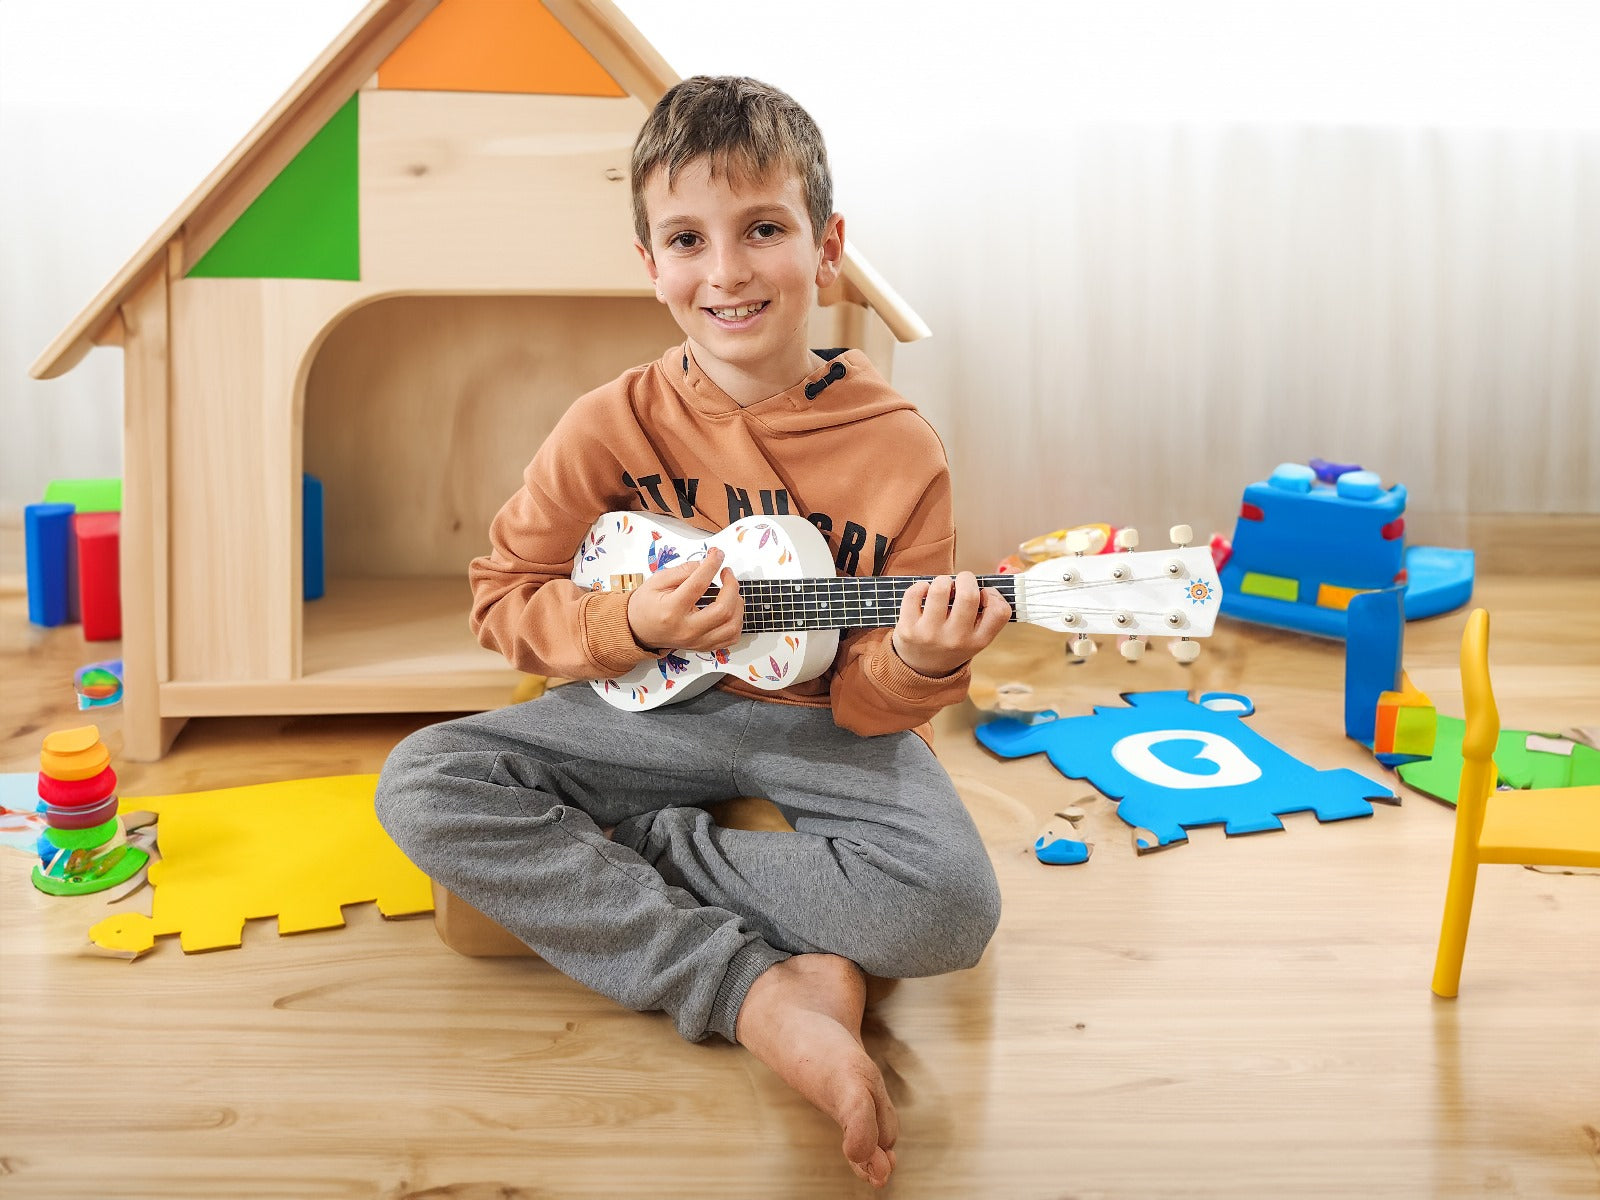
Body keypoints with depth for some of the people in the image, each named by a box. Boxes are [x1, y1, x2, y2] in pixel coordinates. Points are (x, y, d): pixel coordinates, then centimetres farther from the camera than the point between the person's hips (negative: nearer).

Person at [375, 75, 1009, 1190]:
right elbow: (504, 596, -1)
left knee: (951, 908, -29)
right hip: (660, 711, 2)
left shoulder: (898, 446, -12)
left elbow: (868, 702, -7)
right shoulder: (612, 426, -9)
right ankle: (761, 989, -24)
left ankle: (589, 854, -13)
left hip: (821, 723, -1)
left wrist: (916, 665, -31)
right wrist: (629, 622, -19)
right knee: (424, 782, -20)